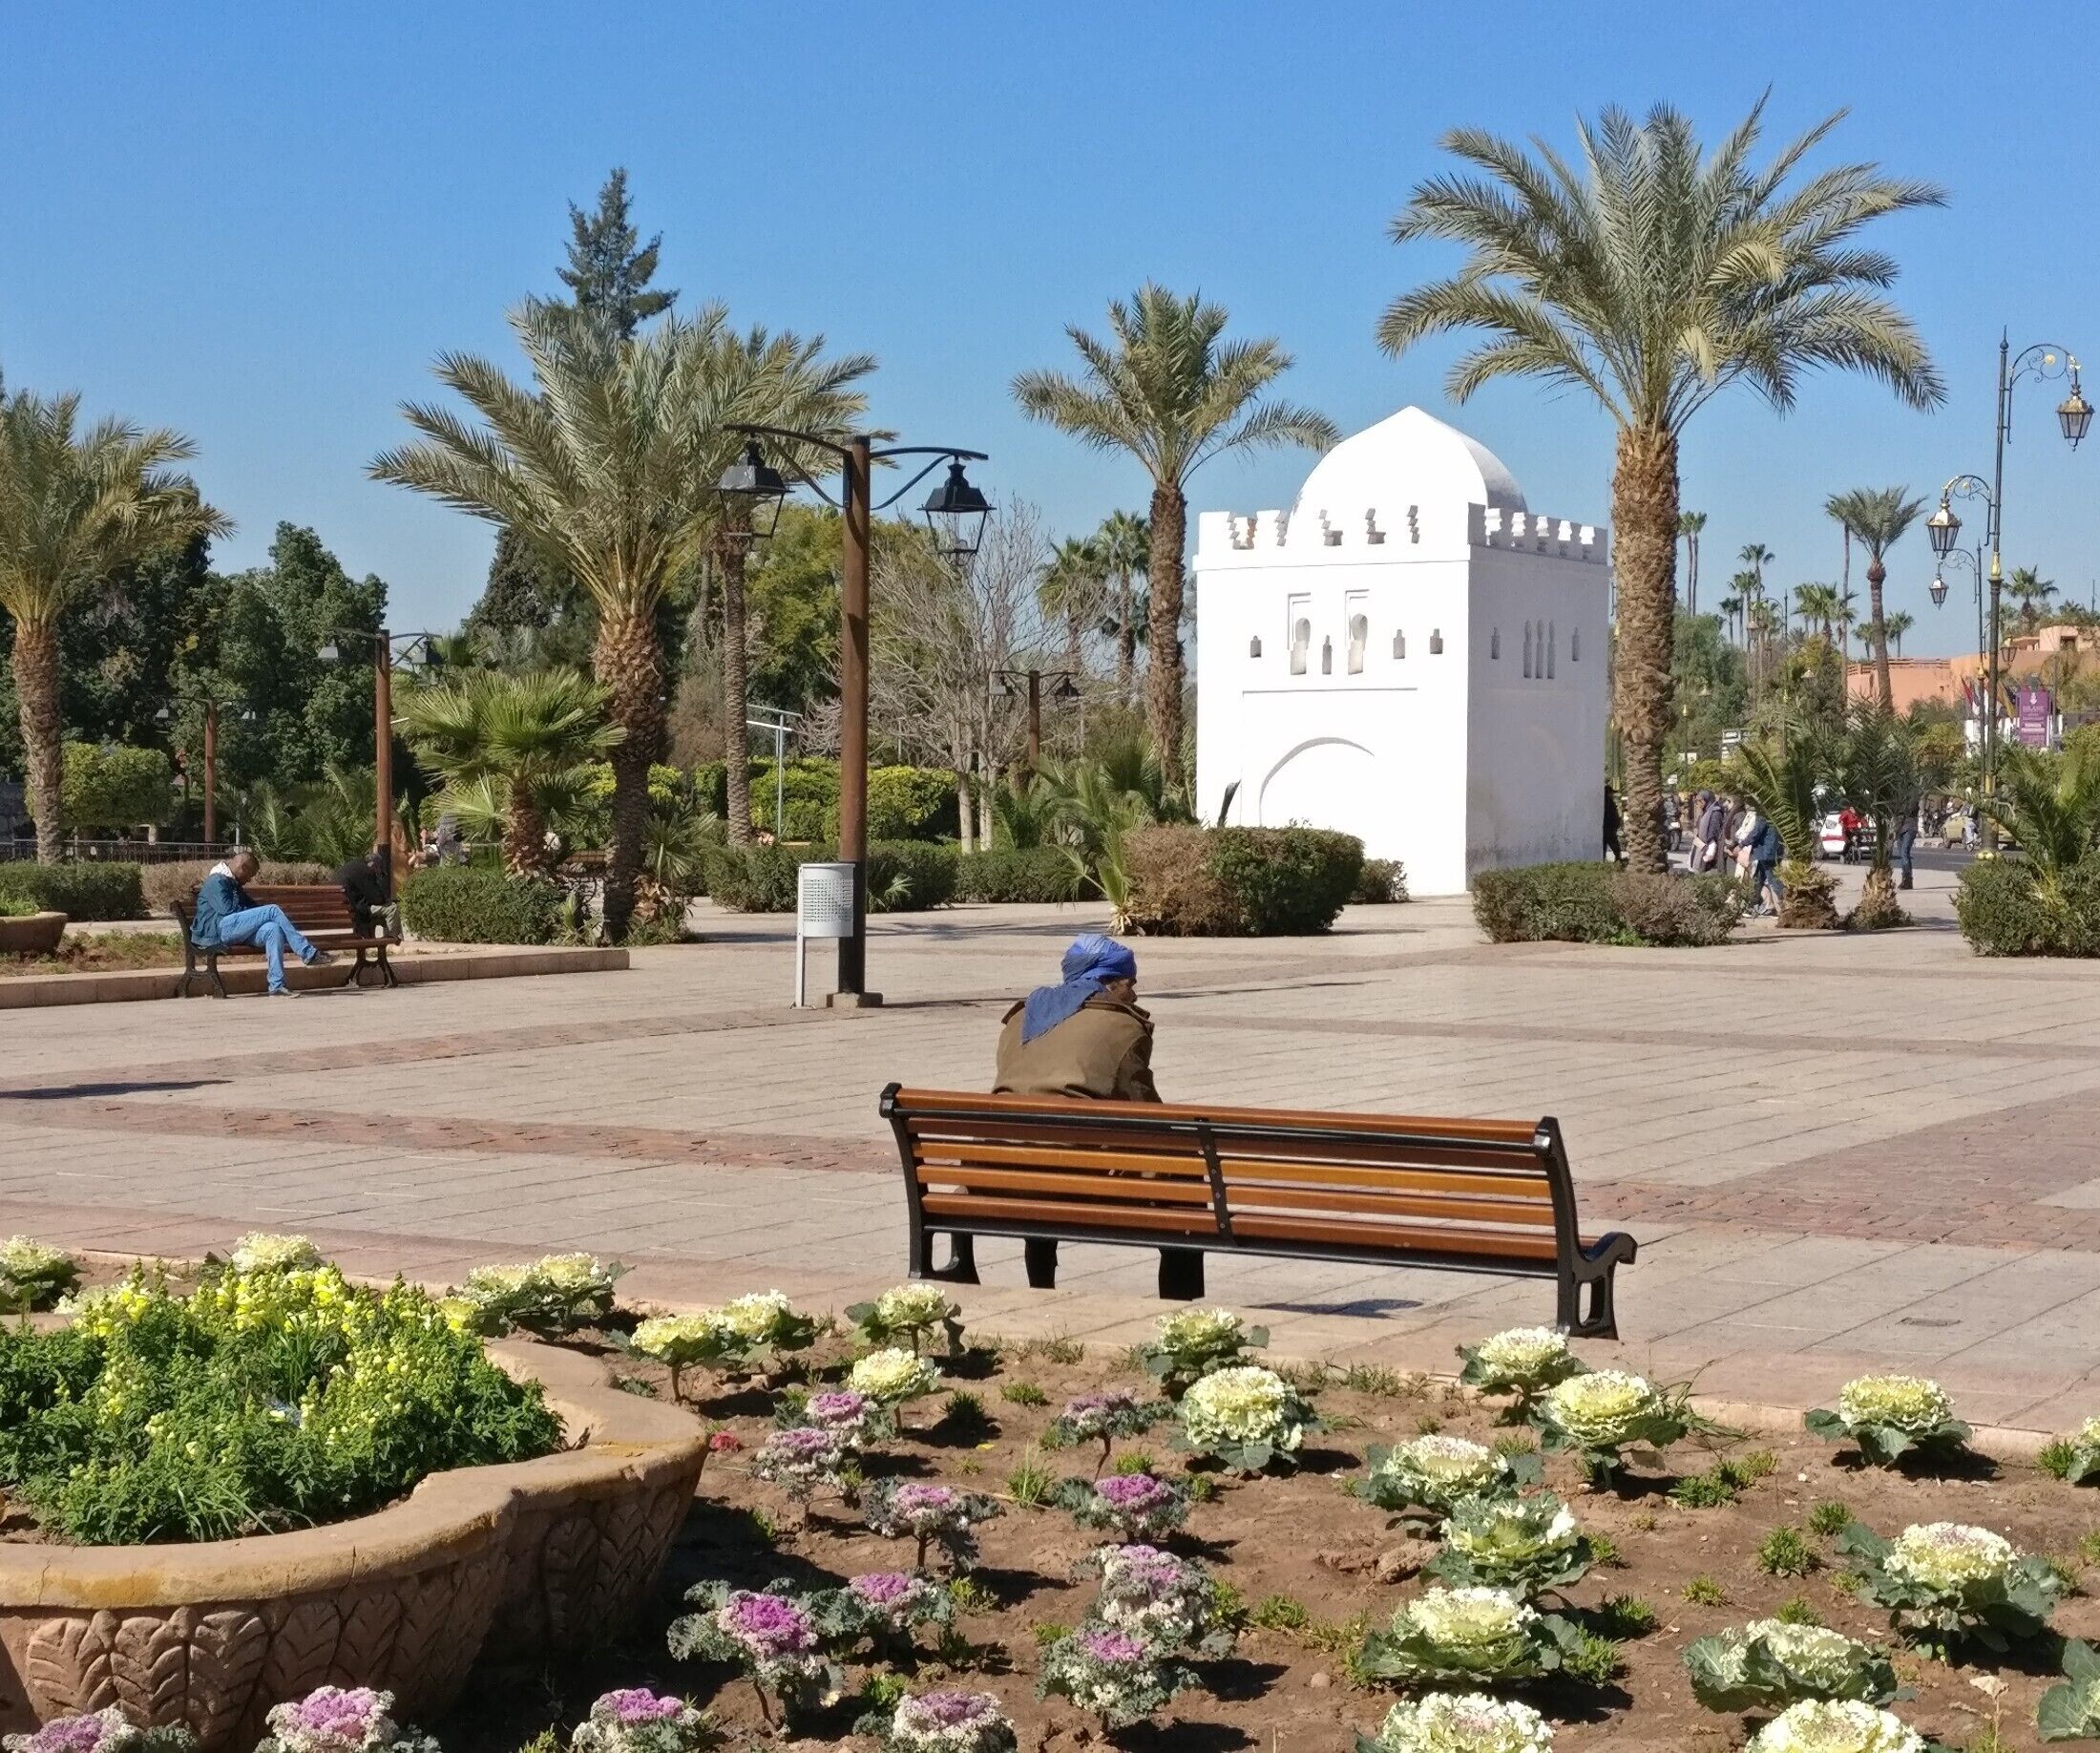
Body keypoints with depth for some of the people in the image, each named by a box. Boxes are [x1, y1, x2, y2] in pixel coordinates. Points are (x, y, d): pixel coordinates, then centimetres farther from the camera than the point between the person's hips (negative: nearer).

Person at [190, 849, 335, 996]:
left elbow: (252, 906, 32)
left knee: (273, 929, -23)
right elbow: (227, 910, -12)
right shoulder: (216, 881, 0)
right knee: (273, 911, -21)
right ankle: (309, 955, -21)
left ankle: (277, 986, -33)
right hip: (219, 928, -9)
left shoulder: (234, 884, 31)